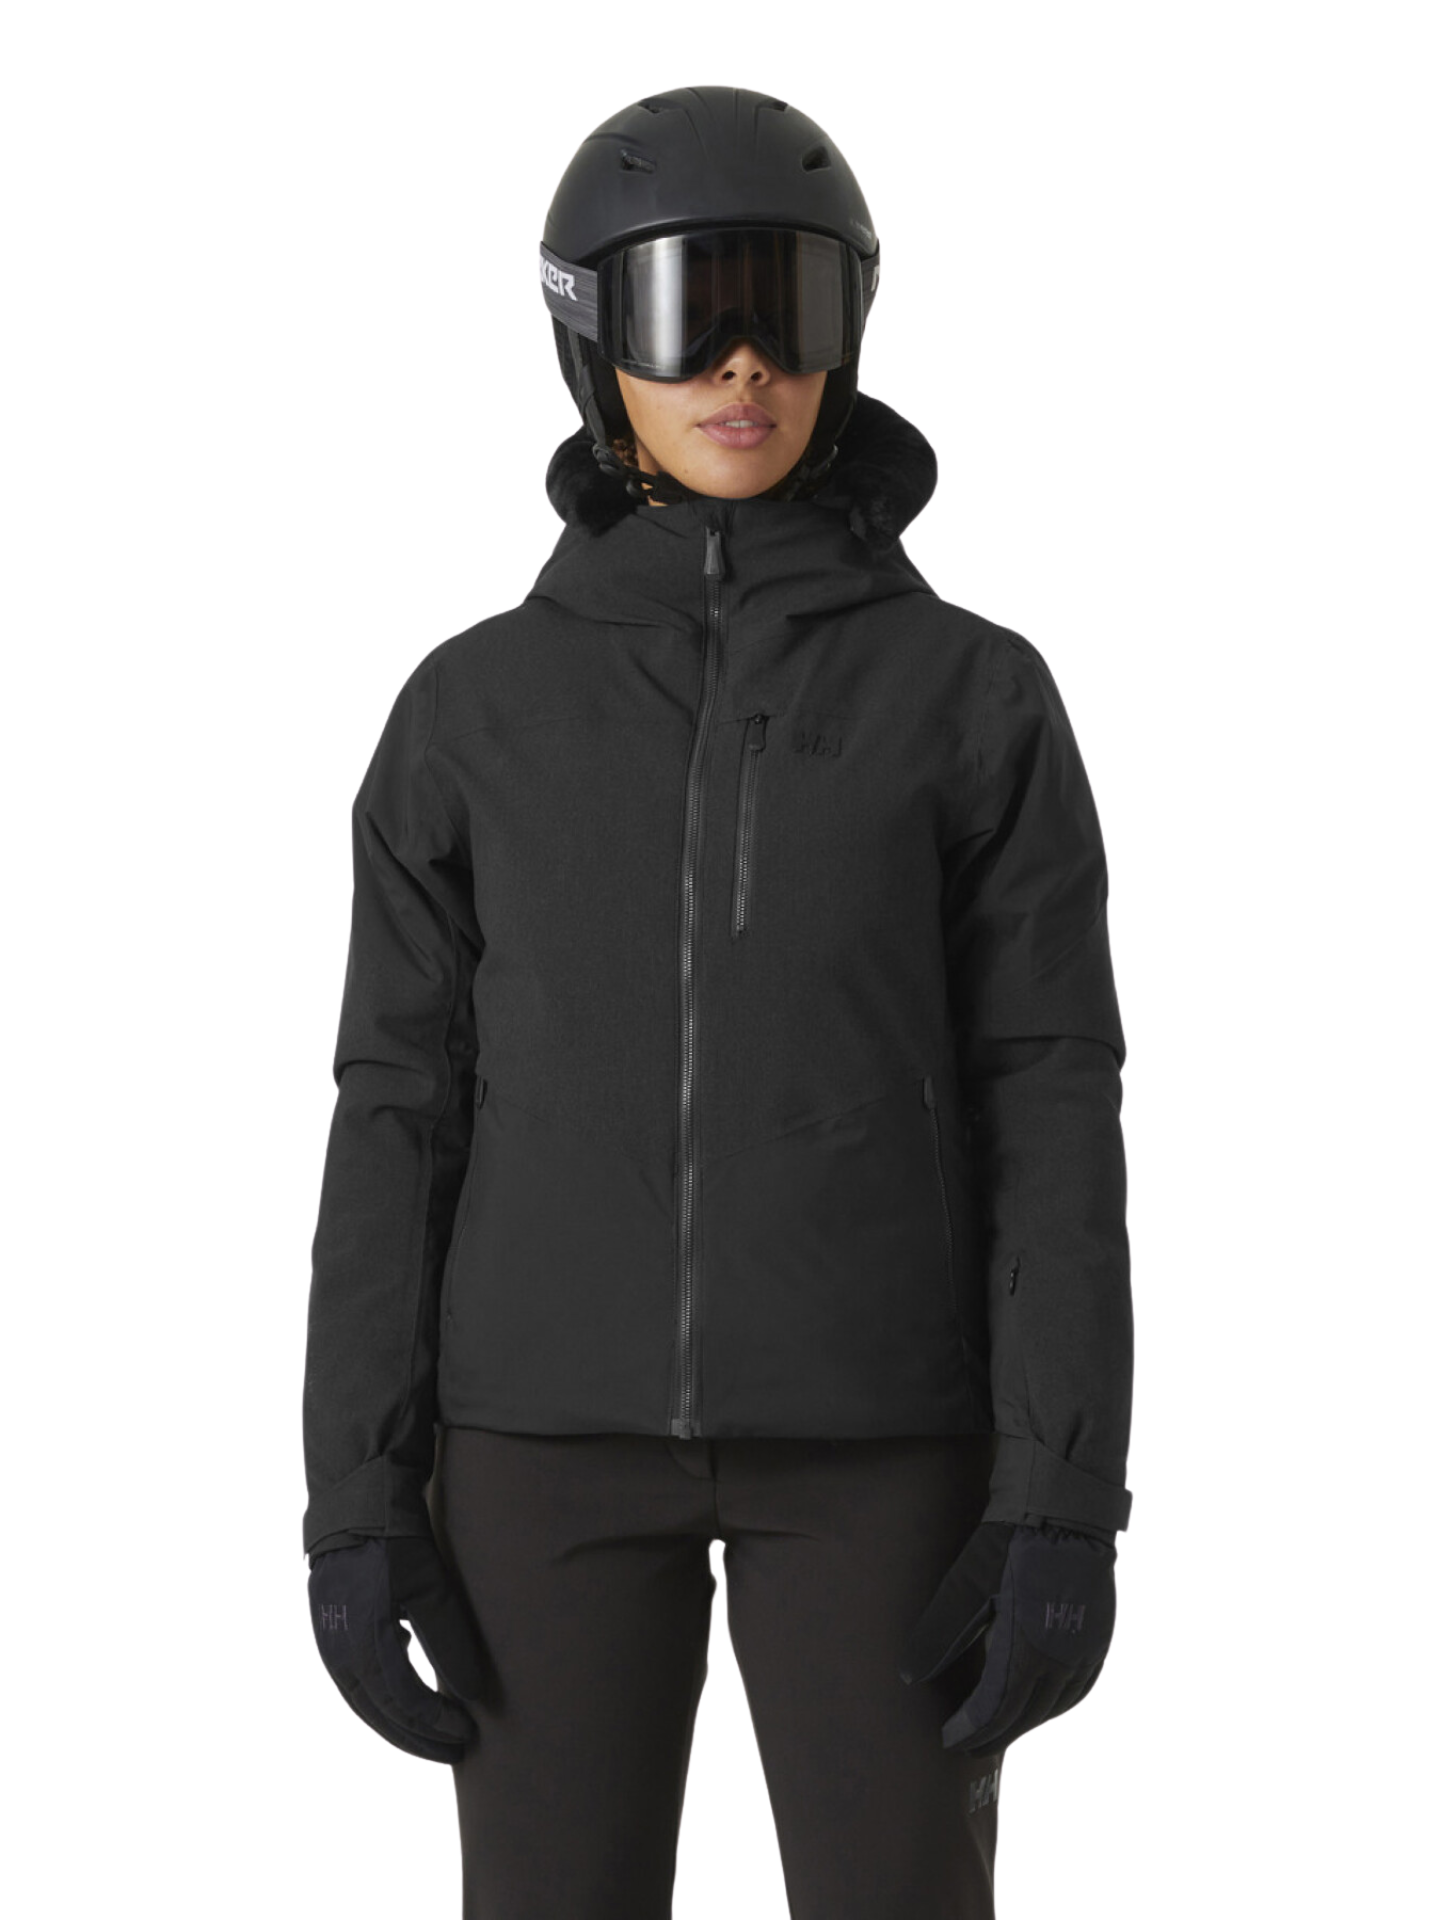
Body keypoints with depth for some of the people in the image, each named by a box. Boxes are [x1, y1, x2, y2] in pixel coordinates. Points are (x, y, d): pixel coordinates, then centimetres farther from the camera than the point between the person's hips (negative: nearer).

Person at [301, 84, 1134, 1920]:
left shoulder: (977, 695, 1)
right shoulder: (476, 710, 4)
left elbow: (1049, 1104, -2)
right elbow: (405, 1111, 4)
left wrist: (1065, 1500, -11)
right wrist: (352, 1500, -3)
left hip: (870, 1426, -1)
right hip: (560, 1419, 1)